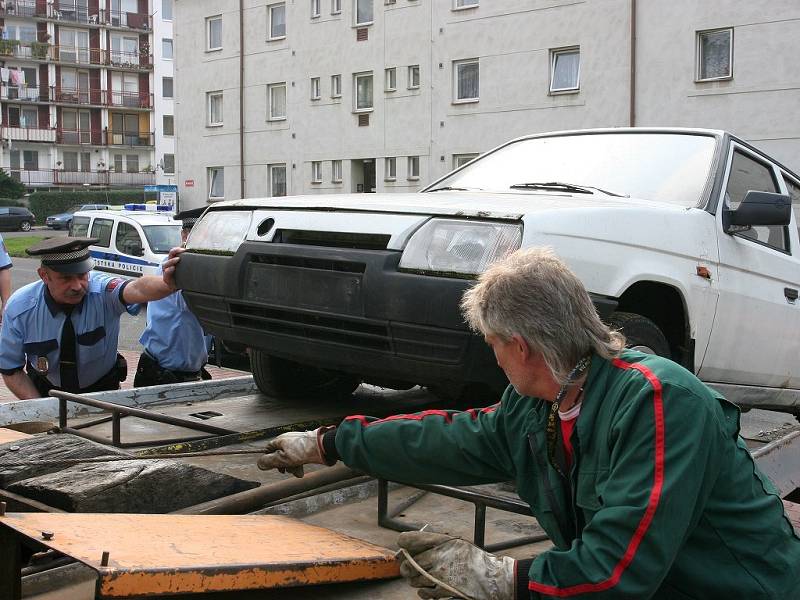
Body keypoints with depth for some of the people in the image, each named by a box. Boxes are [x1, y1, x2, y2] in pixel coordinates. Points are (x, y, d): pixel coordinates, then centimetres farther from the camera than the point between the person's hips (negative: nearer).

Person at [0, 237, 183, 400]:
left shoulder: (103, 291, -25)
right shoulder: (19, 309, -18)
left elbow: (138, 289, -49)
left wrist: (167, 284, -71)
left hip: (103, 390, -1)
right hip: (47, 392, 1)